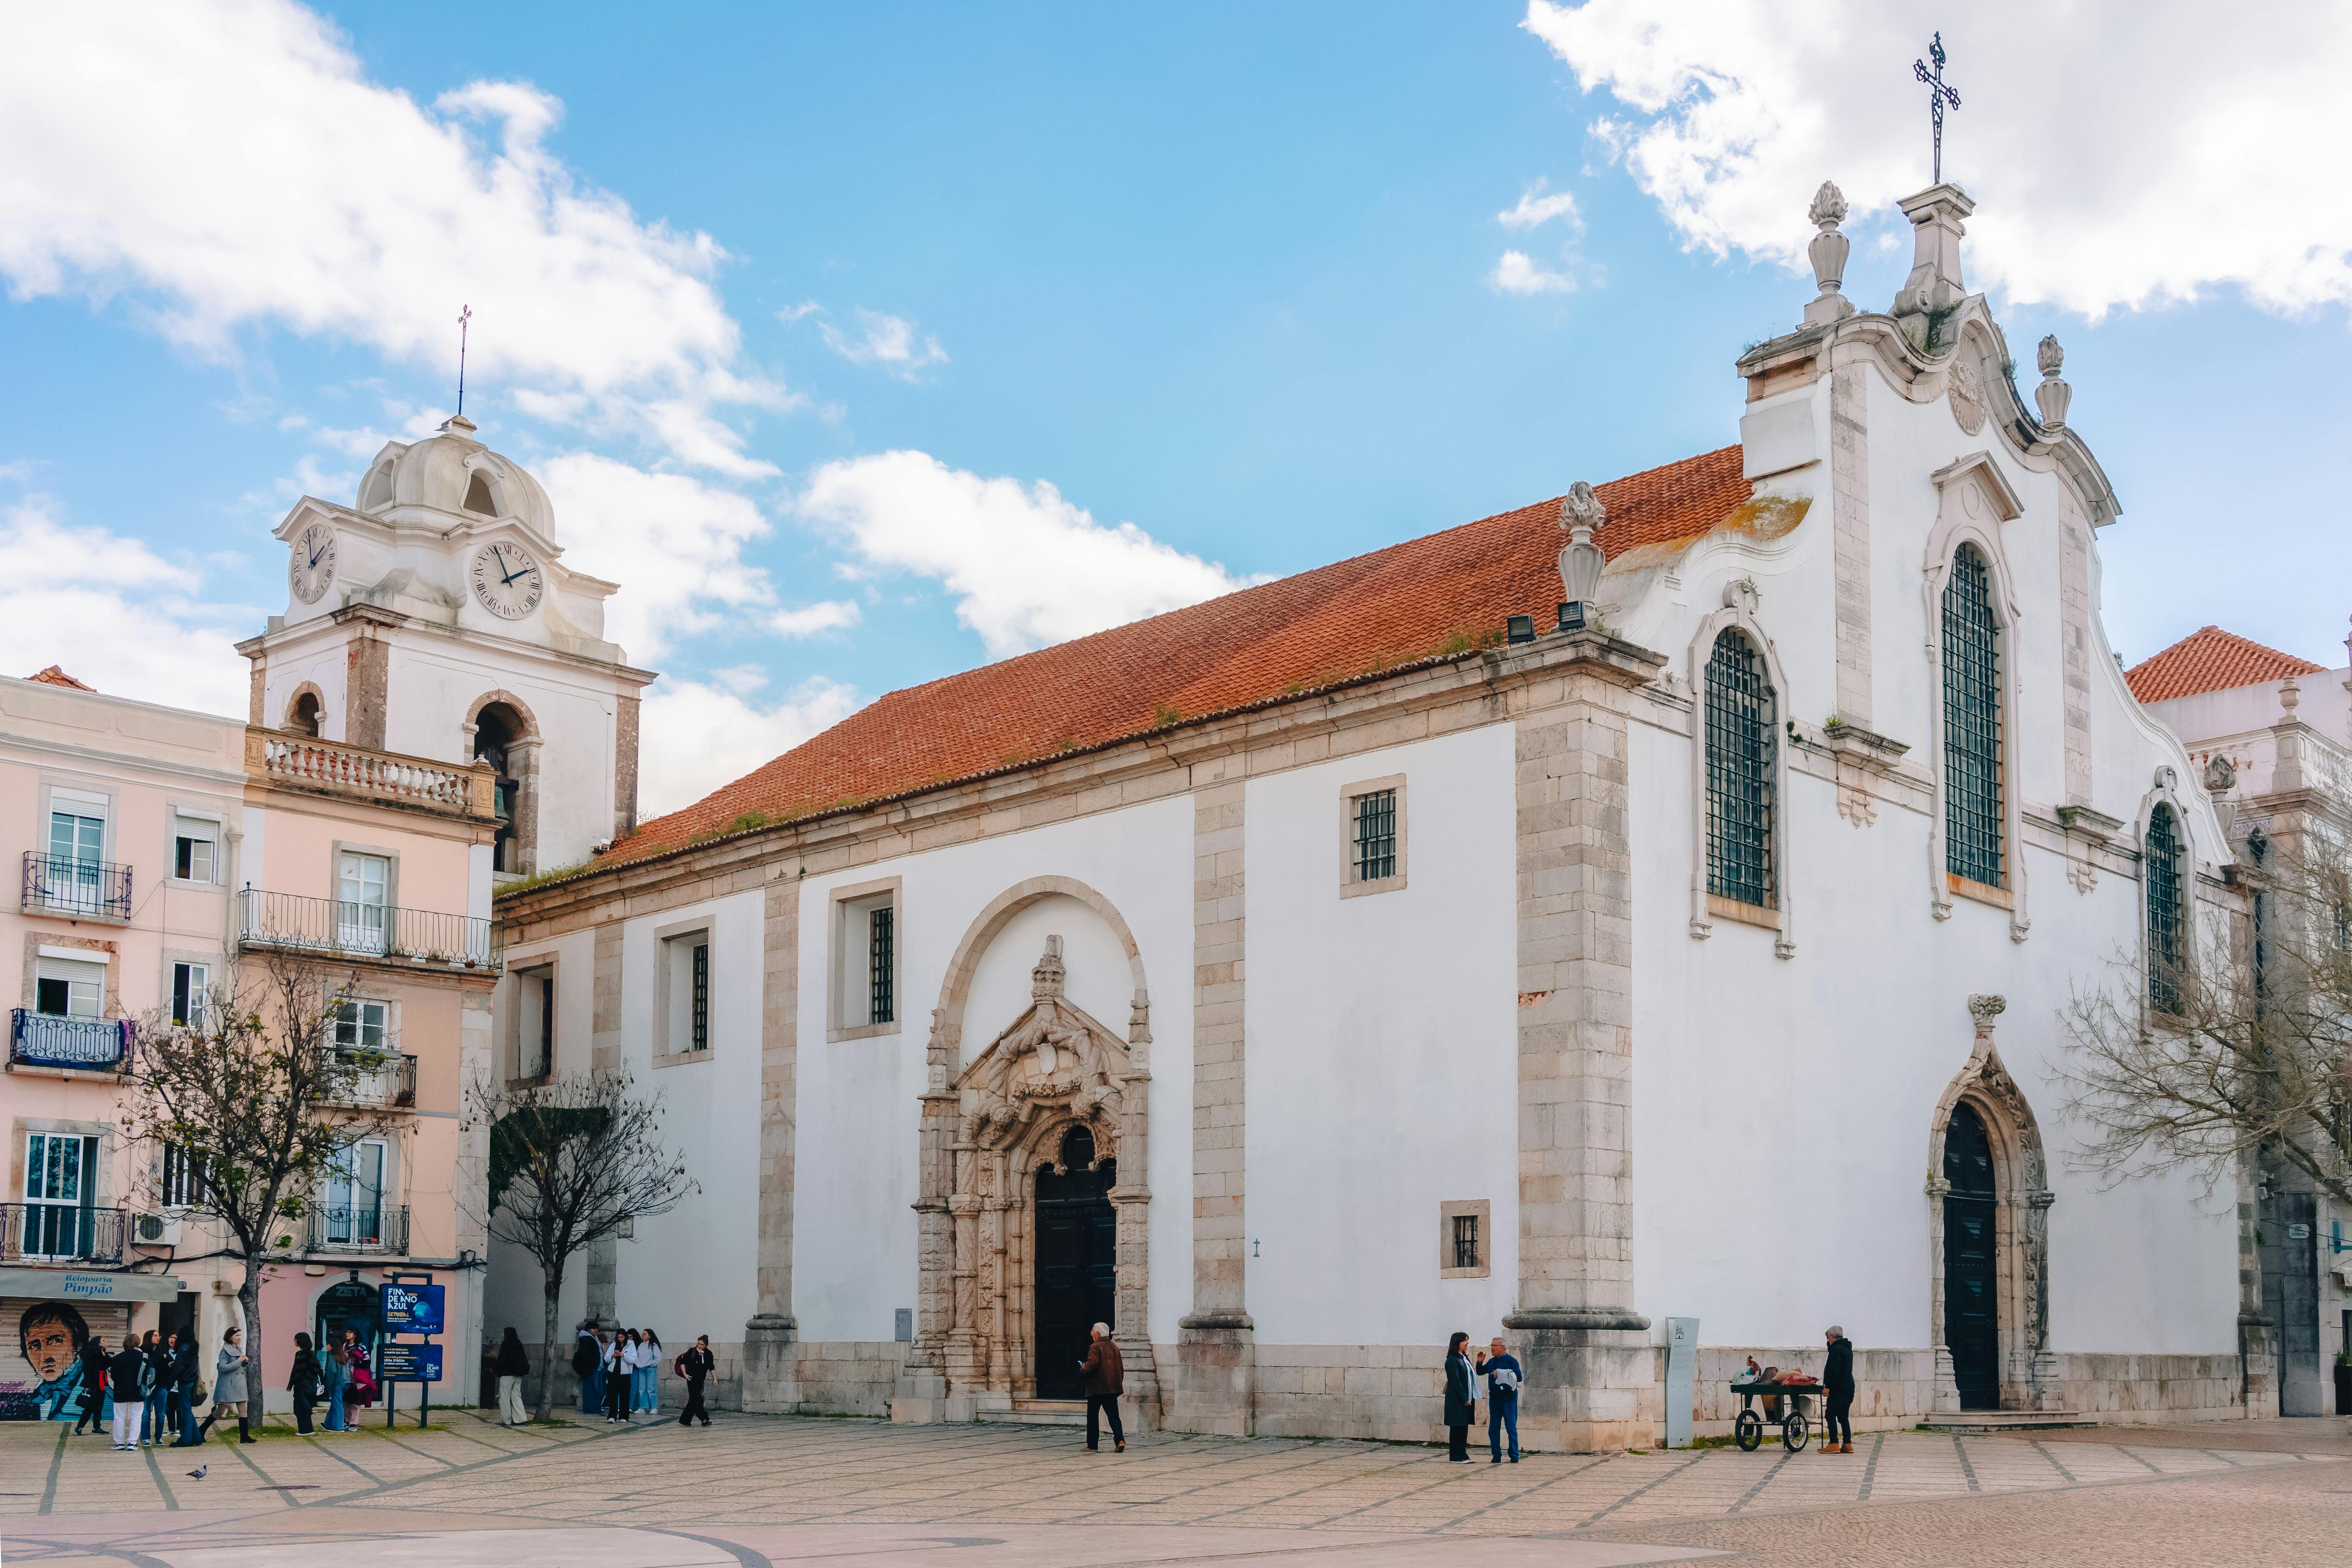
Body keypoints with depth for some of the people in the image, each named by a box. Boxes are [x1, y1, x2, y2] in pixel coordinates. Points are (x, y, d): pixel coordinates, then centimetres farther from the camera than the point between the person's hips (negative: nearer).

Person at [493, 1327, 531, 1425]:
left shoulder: (506, 1345, -11)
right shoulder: (519, 1345, 10)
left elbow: (502, 1361, -15)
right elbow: (524, 1361, 13)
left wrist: (493, 1367, 0)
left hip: (507, 1374, -7)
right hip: (518, 1376, 7)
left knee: (505, 1398, 1)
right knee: (516, 1397, 8)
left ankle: (506, 1420, 2)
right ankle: (521, 1418, -1)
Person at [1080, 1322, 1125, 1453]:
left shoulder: (1095, 1347, -9)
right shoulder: (1114, 1347, 14)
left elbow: (1092, 1364, -23)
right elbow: (1121, 1367, 17)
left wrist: (1083, 1368, -2)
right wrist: (1119, 1383, 23)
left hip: (1097, 1388, -6)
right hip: (1113, 1388, 6)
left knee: (1093, 1417, 5)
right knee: (1113, 1415, 4)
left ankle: (1093, 1446, 7)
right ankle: (1120, 1440, -16)